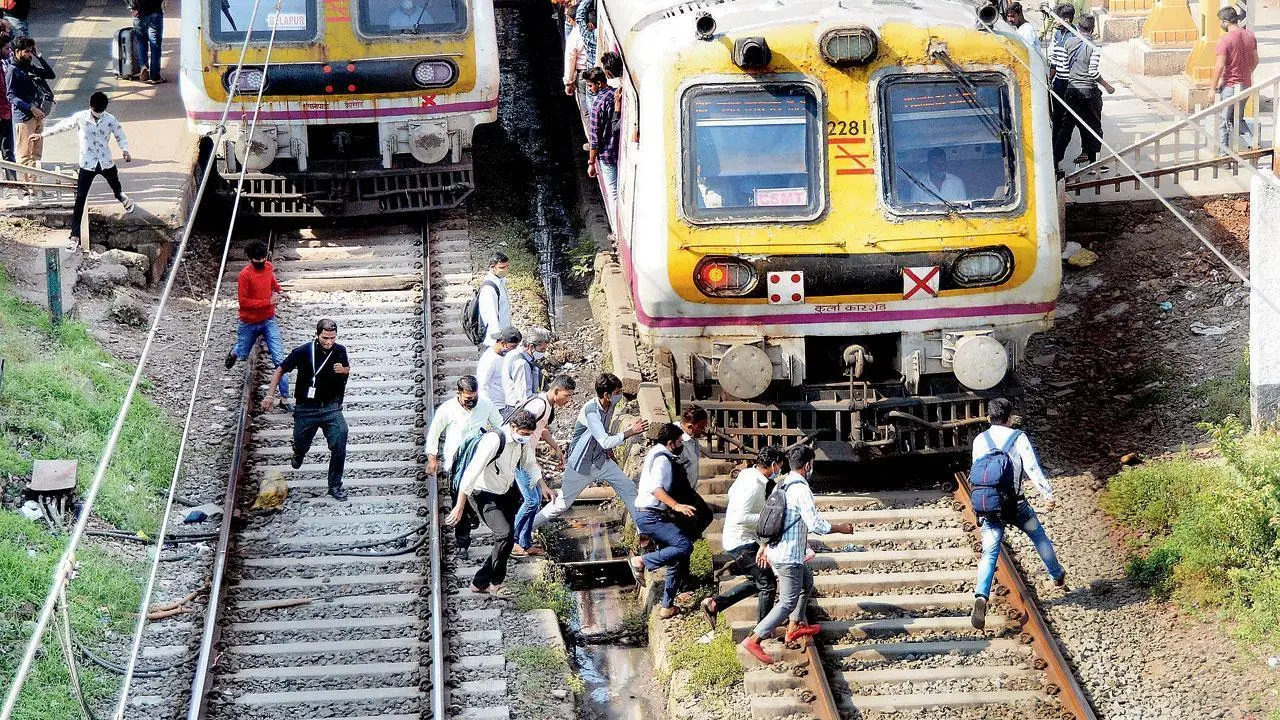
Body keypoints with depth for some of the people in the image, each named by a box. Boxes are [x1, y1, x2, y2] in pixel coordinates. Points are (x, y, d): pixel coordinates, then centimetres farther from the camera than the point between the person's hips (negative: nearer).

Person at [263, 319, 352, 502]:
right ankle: (298, 456, 55)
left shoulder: (340, 351, -4)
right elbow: (280, 370, -1)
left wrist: (343, 371, -10)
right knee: (301, 444, 13)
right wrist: (270, 395, -4)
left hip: (331, 407, 1)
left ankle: (335, 486, -8)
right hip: (306, 409, -1)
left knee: (339, 442, -19)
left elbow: (348, 371, 15)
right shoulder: (303, 352, -13)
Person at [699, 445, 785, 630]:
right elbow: (741, 517, -29)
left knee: (755, 582, 19)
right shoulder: (754, 485, -24)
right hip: (742, 543, -10)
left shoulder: (747, 474, 5)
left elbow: (731, 493, 23)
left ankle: (714, 604, 19)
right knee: (768, 584, -4)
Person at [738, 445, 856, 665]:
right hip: (789, 556, -10)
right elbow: (815, 525, -23)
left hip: (775, 550, 10)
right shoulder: (801, 490, -20)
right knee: (789, 602, -7)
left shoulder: (781, 485, 9)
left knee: (807, 582, 29)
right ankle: (754, 640, -13)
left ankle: (795, 626, 37)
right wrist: (840, 528, -8)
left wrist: (765, 547, 23)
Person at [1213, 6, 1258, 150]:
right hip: (1246, 84, 6)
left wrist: (1213, 88, -9)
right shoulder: (1250, 36, 2)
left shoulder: (1224, 40, -18)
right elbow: (1255, 60, 11)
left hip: (1229, 86, -6)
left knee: (1225, 122, 6)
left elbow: (1219, 66, -18)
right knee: (1238, 119, 20)